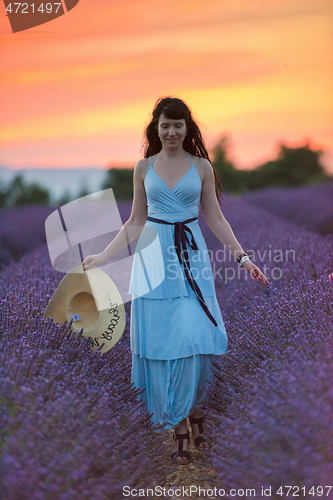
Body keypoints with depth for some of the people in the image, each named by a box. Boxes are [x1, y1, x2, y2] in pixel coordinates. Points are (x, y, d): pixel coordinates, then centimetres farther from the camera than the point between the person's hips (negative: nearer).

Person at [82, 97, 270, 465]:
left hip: (192, 258, -1)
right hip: (154, 258, 1)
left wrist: (243, 257, 1)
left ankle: (195, 412, 14)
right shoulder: (143, 167, 6)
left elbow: (215, 219, 6)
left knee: (194, 337, -5)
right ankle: (179, 426, 10)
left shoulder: (202, 166, 3)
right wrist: (103, 256, 5)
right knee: (161, 340, 0)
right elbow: (136, 222, 10)